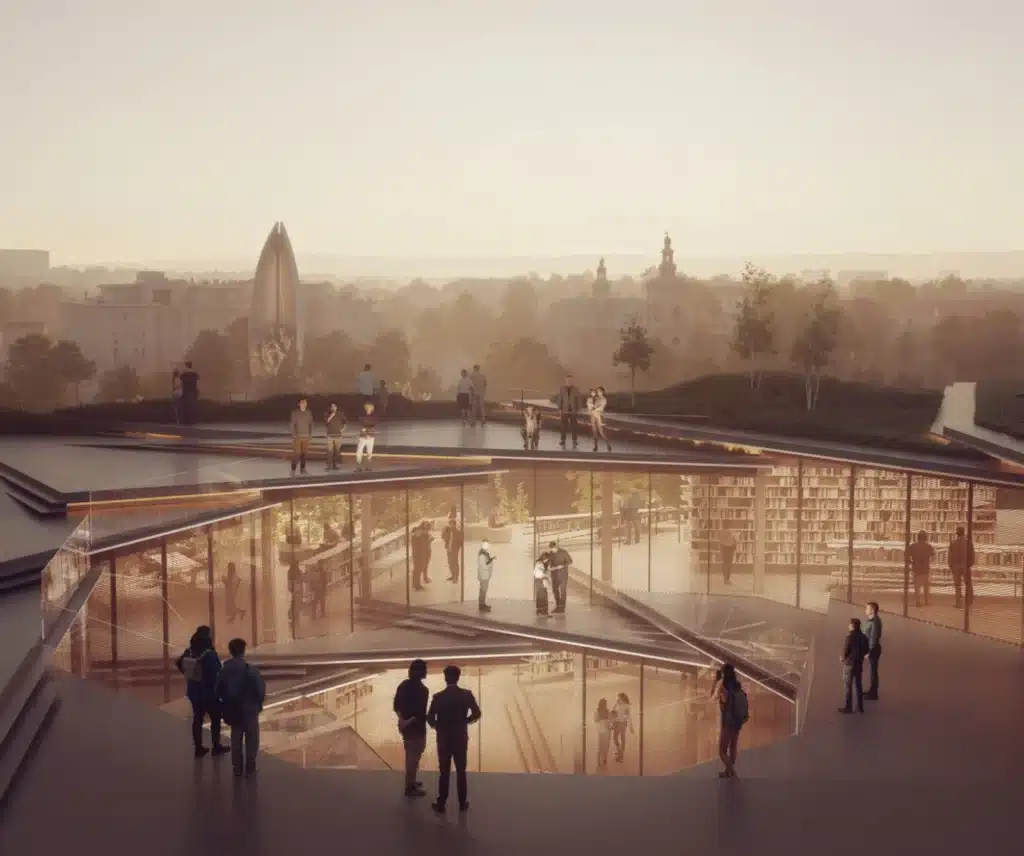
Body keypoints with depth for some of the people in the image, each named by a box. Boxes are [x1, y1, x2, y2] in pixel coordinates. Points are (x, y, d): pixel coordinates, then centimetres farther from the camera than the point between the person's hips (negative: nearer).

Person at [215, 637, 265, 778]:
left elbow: (219, 691, -2)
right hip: (249, 709, -3)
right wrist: (259, 702, 5)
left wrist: (227, 702, 13)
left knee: (236, 738, 15)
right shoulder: (251, 670, -18)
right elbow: (260, 689, -14)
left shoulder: (224, 670, -6)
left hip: (233, 709, 3)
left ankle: (237, 767, 17)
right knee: (251, 739, 11)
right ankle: (250, 767, 12)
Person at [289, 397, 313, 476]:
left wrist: (310, 435, 7)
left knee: (304, 453, 4)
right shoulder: (295, 412, -5)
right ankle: (293, 469, -3)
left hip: (306, 436, 3)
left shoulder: (308, 413, 5)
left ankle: (302, 469, 13)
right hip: (297, 436, -3)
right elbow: (293, 424, -5)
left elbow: (310, 424, 11)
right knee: (296, 453, -9)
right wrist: (293, 435, -10)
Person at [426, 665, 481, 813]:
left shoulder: (438, 697, -14)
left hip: (444, 739, -1)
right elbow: (476, 713, -6)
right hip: (461, 738, 1)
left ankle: (441, 804, 15)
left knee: (444, 772, 9)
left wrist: (438, 727, 8)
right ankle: (463, 803, 20)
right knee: (461, 771, 13)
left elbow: (430, 718, -12)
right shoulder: (467, 694, -9)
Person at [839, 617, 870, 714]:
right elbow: (866, 651, 8)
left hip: (849, 664, -6)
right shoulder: (863, 637, 0)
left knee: (848, 686, 4)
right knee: (859, 686, 15)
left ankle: (848, 707, 10)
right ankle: (860, 707, 21)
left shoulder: (850, 637, -21)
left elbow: (845, 651, -18)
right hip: (859, 664, 6)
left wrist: (842, 658, 1)